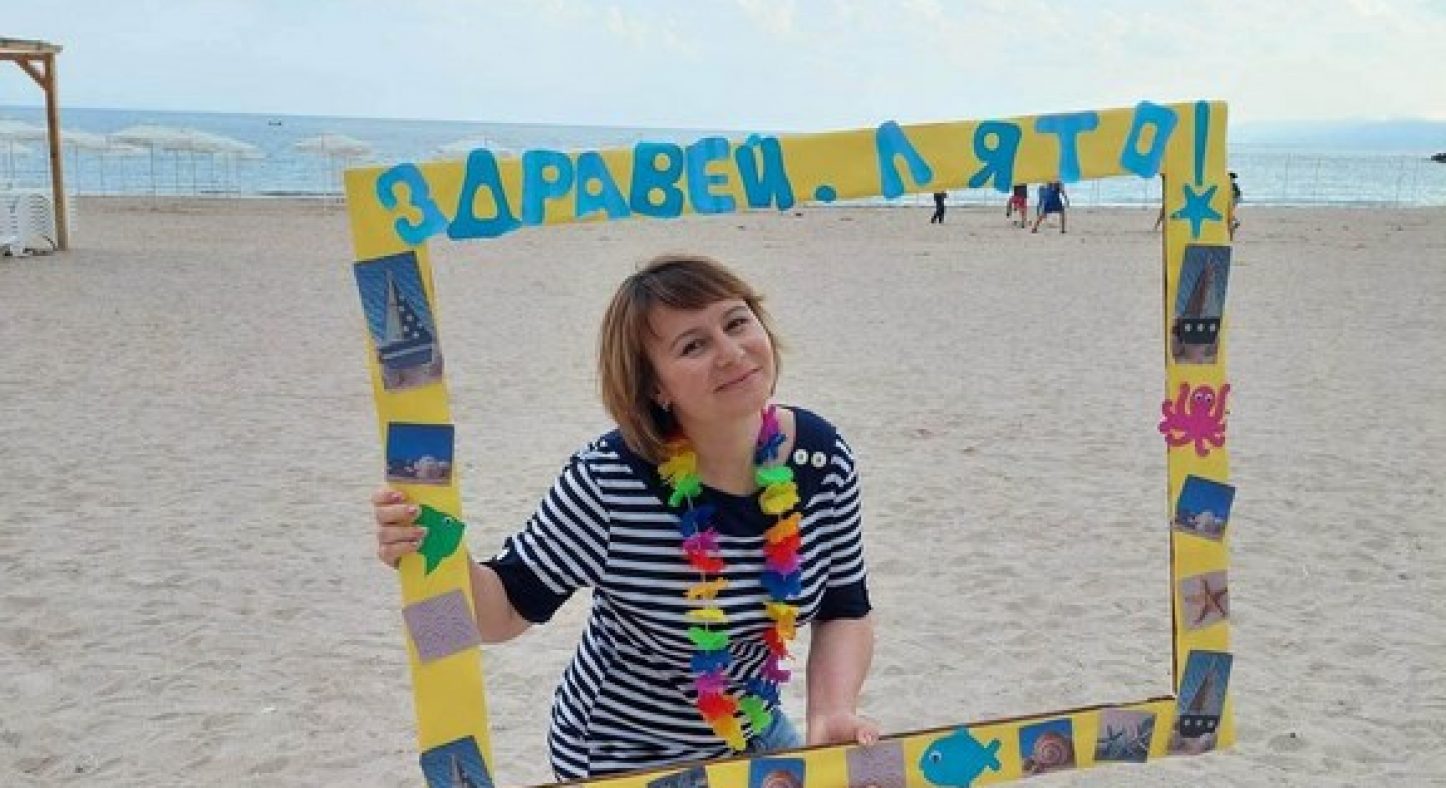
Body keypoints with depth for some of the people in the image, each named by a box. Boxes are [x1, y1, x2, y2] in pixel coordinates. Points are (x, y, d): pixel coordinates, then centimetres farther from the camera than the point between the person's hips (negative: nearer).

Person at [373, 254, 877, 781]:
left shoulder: (822, 457, -15)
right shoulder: (609, 483, -28)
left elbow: (845, 611, -4)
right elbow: (506, 610, -17)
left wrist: (833, 713, -22)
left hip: (754, 736, 4)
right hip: (622, 761, -4)